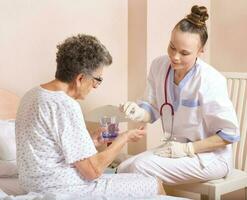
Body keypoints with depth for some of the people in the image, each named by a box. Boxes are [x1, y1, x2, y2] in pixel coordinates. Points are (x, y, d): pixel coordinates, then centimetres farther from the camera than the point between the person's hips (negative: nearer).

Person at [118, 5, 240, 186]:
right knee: (123, 170, -10)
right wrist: (139, 112, -17)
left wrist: (186, 149, -18)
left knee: (140, 167, -23)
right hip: (174, 148, 7)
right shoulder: (159, 66, -5)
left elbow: (230, 134, -17)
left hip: (210, 156, -6)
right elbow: (154, 109, 6)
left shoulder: (209, 81, -23)